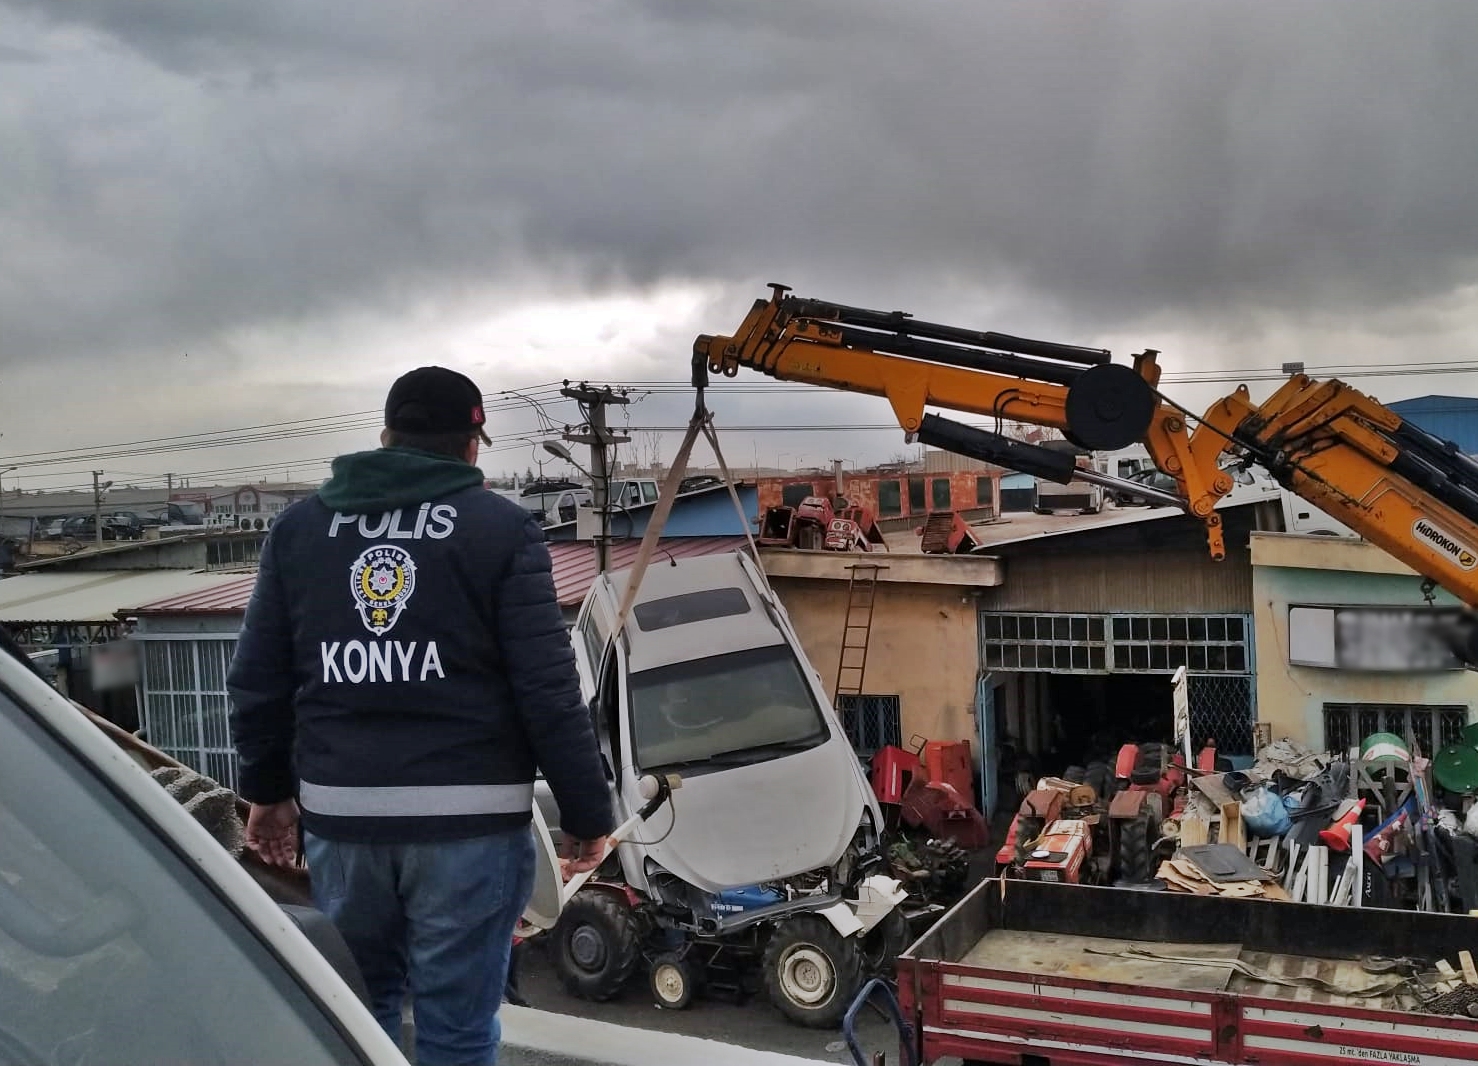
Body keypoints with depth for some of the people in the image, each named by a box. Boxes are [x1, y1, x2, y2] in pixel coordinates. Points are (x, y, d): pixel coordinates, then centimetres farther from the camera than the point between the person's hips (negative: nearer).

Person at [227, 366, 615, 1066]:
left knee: (357, 1009, 20)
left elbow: (256, 679, 12)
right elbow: (549, 691, -8)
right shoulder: (501, 528, -3)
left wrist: (267, 790, 24)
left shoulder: (298, 526, 9)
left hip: (338, 812, 4)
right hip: (468, 815, -4)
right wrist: (588, 813, 0)